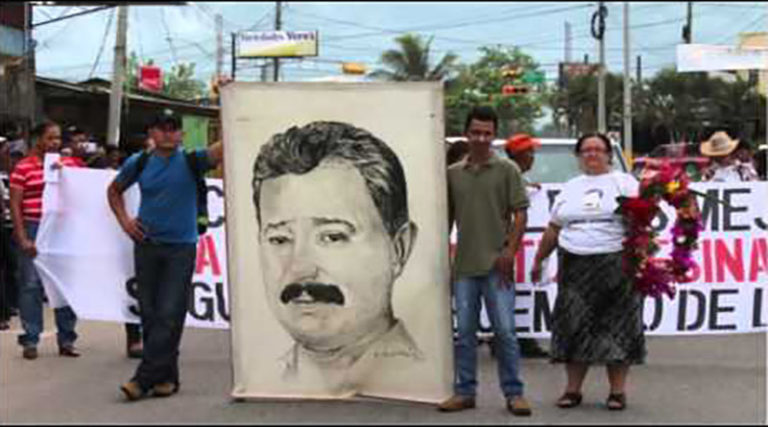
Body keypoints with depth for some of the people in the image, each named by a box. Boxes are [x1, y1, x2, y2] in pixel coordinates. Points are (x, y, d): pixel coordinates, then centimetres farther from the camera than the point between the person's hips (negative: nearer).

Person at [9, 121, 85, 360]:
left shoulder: (70, 163, 8)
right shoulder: (23, 167, -3)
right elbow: (15, 205, -5)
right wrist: (22, 239, -10)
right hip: (34, 230, -4)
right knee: (32, 285, 1)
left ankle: (66, 340, 17)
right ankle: (30, 341, 11)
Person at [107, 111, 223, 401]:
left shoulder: (191, 160, -2)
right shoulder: (139, 163, 6)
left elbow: (222, 148, -18)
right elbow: (114, 190, 22)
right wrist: (124, 220, 8)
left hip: (181, 247, -3)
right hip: (147, 246, 3)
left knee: (169, 316, -8)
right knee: (150, 314, 6)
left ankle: (144, 378, -4)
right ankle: (166, 376, 17)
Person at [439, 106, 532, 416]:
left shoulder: (507, 170, 0)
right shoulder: (453, 173, 10)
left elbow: (520, 214, -2)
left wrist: (510, 251, -12)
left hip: (496, 264, -3)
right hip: (463, 265, 3)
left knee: (505, 331, -2)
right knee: (464, 332, 8)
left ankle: (513, 393, 8)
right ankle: (464, 392, 17)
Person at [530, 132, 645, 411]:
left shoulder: (624, 182, 5)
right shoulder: (570, 188, 17)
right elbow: (553, 229, 20)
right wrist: (538, 260, 19)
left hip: (615, 265, -3)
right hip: (575, 267, 3)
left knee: (617, 326, -1)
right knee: (574, 326, 1)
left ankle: (617, 390, 6)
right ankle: (573, 389, 9)